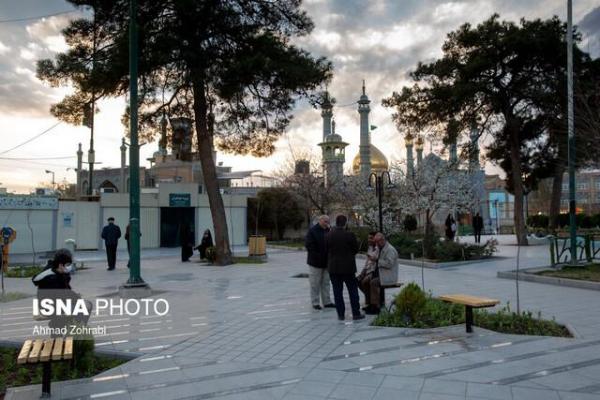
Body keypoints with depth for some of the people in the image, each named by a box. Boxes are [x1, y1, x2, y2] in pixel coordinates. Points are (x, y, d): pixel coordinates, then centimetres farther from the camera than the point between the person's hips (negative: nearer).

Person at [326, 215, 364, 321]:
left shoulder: (328, 236, -4)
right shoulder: (349, 235, -12)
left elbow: (326, 250, 3)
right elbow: (356, 249, -3)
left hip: (333, 268, 2)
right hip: (348, 267, -2)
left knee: (337, 292, 8)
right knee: (353, 290, 9)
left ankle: (340, 314, 11)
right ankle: (356, 313, 11)